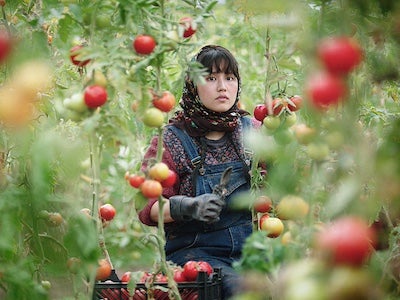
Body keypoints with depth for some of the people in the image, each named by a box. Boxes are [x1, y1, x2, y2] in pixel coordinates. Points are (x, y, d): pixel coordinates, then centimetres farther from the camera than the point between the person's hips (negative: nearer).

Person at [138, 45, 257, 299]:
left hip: (250, 248, 3)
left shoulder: (251, 130, 11)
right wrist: (189, 207, -22)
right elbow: (147, 208, -4)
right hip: (194, 250, -3)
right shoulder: (172, 140, 1)